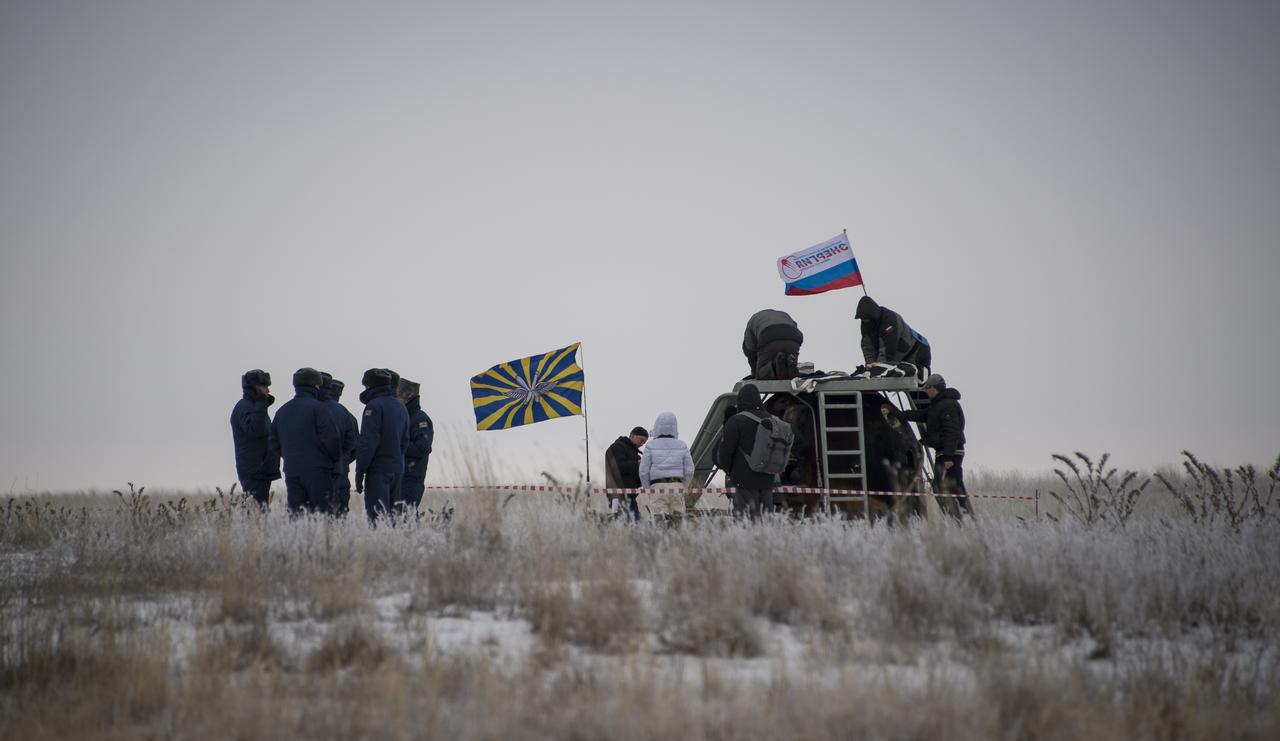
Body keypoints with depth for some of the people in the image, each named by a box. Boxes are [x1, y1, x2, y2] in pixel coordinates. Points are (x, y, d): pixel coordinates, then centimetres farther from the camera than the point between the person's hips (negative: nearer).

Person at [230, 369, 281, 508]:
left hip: (262, 471, 10)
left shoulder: (253, 406, 21)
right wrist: (260, 405, -26)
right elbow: (254, 430, -28)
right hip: (253, 472, -10)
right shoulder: (243, 407, -11)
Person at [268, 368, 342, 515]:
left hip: (291, 472, 6)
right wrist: (335, 459, 3)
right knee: (323, 514, -5)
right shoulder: (318, 408, -8)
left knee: (295, 515, 4)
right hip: (318, 470, -5)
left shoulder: (282, 411, 13)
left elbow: (274, 444, 16)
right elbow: (331, 438, -14)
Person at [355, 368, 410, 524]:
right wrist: (397, 460, 19)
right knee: (392, 513, 11)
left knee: (376, 516, -10)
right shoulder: (401, 407, 17)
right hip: (397, 469, 8)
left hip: (378, 470, -8)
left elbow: (368, 442, -15)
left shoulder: (374, 406, -10)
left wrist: (360, 471, -12)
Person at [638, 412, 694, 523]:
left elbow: (644, 471, -1)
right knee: (677, 519, 7)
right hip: (677, 486, 2)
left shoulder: (650, 446, -1)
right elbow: (689, 471, 5)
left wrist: (647, 487, 15)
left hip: (657, 486, -2)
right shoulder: (681, 445, 5)